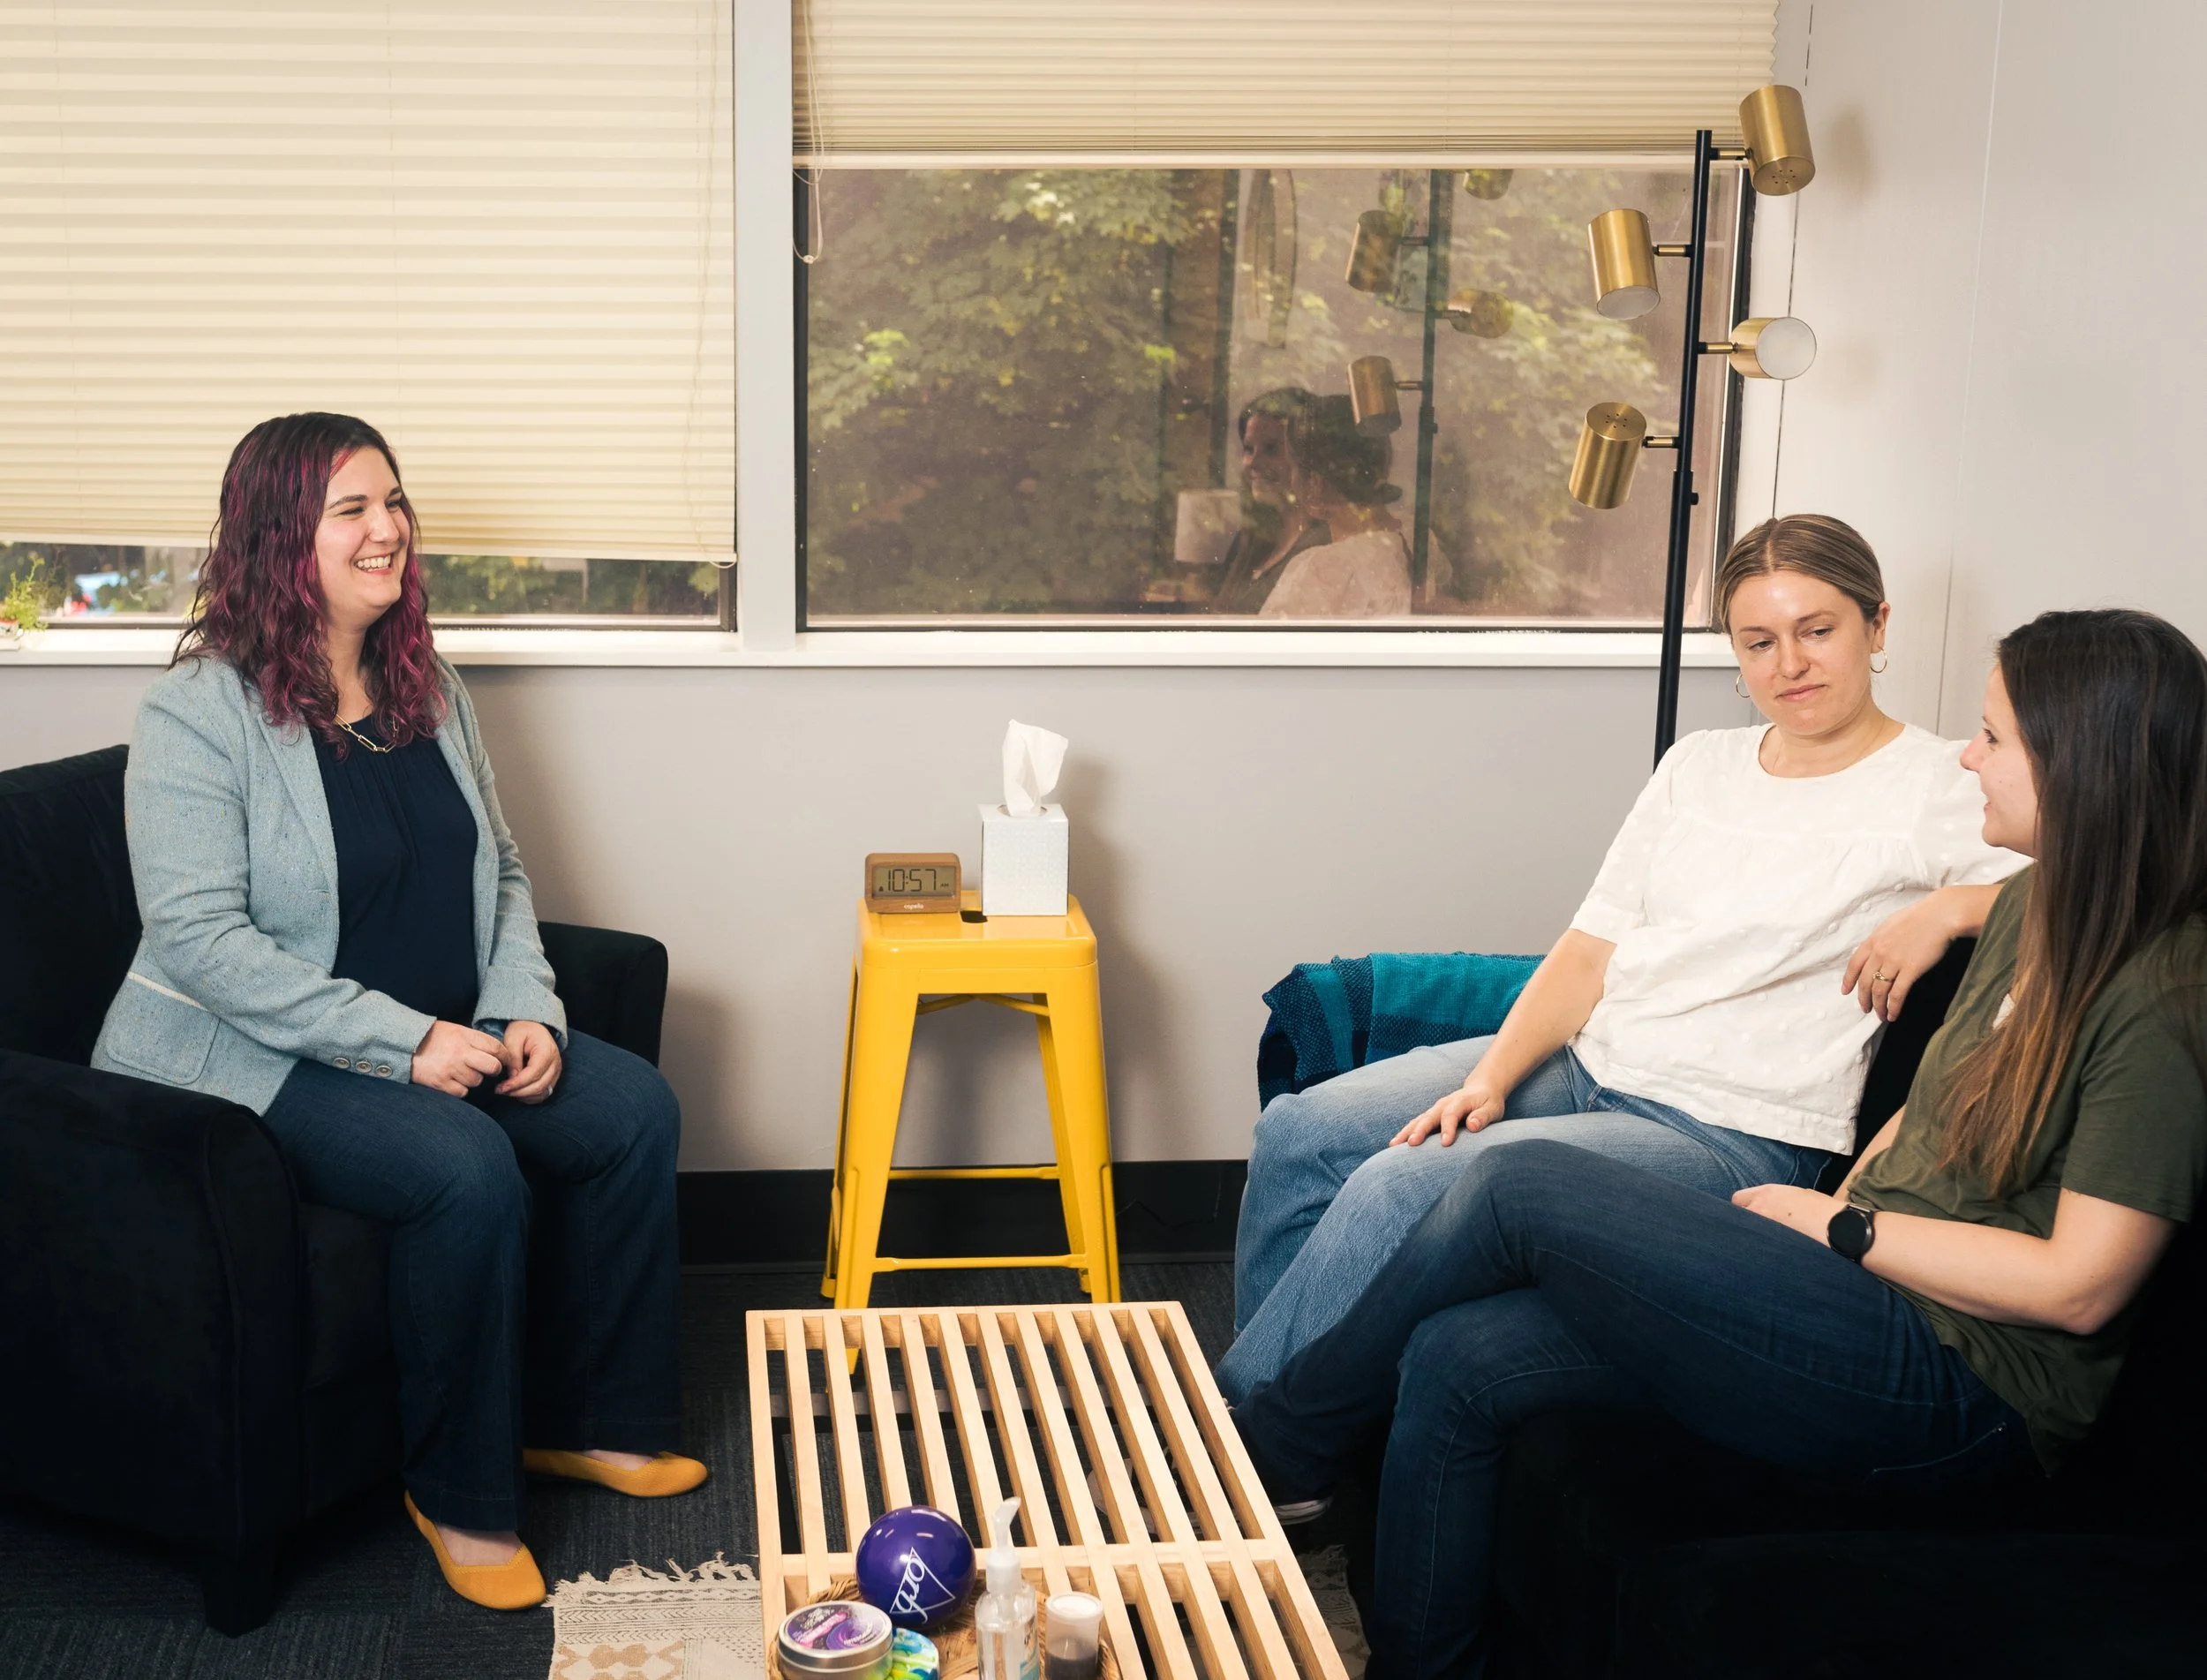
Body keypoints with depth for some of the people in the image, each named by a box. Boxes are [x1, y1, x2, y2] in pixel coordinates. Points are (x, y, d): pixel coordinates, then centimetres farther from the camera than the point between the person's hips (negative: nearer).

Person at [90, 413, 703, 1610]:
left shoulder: (427, 693, 9)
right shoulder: (201, 712, -14)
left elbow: (501, 872, 15)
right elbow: (199, 939, -22)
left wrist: (524, 1011, -5)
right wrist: (401, 1041, -25)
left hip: (445, 1036, 8)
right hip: (254, 1056, -7)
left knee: (635, 1110, -9)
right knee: (468, 1171, -31)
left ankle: (590, 1421, 6)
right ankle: (458, 1495, -12)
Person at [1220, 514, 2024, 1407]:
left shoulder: (1943, 789, -5)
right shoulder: (1699, 764, 14)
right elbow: (1591, 947, 10)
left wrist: (1947, 907, -25)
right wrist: (1490, 1077, -3)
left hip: (1728, 1131, -7)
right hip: (1584, 1065, 7)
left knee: (1396, 1190, -23)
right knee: (1300, 1132, -4)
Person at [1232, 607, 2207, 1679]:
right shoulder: (2034, 911, 11)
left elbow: (2080, 1285, -19)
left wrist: (1838, 1226, -10)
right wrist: (1842, 1199, 2)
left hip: (1959, 1381, -9)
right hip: (1882, 1289, 9)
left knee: (1516, 1188, -16)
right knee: (1458, 1361, -6)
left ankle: (1270, 1449, 2)